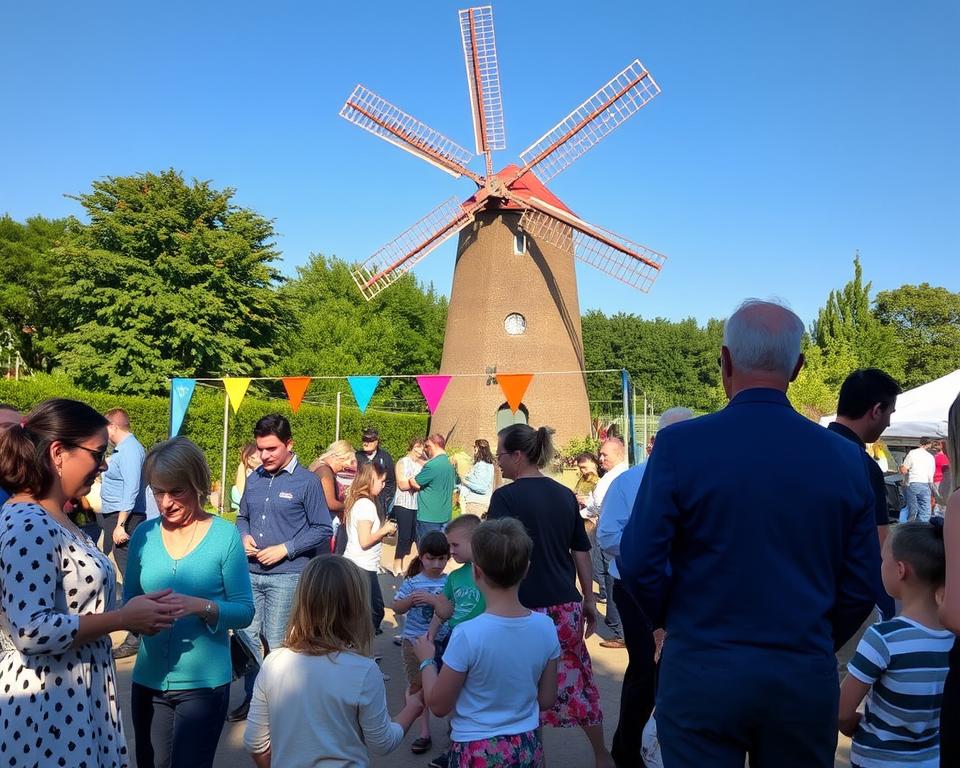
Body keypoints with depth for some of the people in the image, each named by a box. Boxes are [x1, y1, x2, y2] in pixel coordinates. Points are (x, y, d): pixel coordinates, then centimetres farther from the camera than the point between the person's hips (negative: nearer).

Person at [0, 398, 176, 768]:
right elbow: (33, 631, -27)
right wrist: (124, 618, -18)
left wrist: (134, 612, 4)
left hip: (80, 697, 9)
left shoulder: (56, 520, 10)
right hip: (49, 707, -9)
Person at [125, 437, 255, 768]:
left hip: (204, 682, -4)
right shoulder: (144, 534, -1)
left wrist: (200, 606, -26)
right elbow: (128, 601, 7)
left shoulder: (225, 535, -10)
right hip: (149, 679, 4)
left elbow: (244, 610, -8)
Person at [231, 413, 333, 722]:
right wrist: (244, 537, -2)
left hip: (286, 576, -5)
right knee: (247, 636, 11)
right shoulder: (254, 479, 9)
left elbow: (322, 529, -6)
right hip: (251, 572, 5)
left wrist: (285, 549, -14)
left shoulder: (307, 481, -7)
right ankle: (252, 696, 28)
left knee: (277, 644, 1)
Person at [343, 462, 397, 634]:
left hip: (352, 563, 10)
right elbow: (365, 541, -22)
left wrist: (383, 529, 10)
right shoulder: (366, 504, -17)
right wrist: (385, 530, -9)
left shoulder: (356, 501, 12)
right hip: (364, 567, -10)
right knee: (375, 610, -2)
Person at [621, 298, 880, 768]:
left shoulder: (680, 444, -12)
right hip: (806, 678, 3)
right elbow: (862, 585, 2)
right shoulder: (845, 457, -3)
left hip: (701, 673, -3)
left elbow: (639, 564, -11)